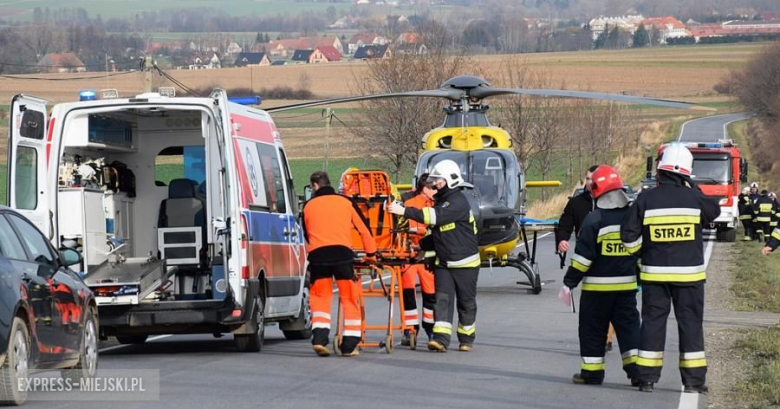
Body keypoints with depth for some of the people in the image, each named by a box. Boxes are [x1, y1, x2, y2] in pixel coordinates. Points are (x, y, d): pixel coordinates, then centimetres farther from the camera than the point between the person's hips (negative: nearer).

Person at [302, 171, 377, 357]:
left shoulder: (309, 206, 15)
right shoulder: (345, 202, 13)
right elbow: (363, 228, 17)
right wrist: (371, 253, 30)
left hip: (317, 255, 1)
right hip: (342, 252, -1)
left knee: (320, 298, 12)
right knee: (349, 298, 7)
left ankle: (319, 339, -5)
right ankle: (350, 345, 4)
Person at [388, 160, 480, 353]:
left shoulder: (458, 201, -17)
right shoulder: (440, 201, 12)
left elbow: (435, 216, -31)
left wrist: (405, 211, -34)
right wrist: (421, 245, 6)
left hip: (465, 263, -7)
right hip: (443, 263, 7)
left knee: (466, 302, 6)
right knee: (442, 299, -8)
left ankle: (466, 339, 20)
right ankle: (441, 338, -16)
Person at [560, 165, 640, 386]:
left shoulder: (594, 220, -13)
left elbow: (583, 256, -14)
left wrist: (569, 282, -6)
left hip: (597, 286, -4)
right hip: (627, 284, 4)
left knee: (593, 328, 6)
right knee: (628, 325, 7)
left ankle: (592, 372, 8)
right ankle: (636, 369, -4)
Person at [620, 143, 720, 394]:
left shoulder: (646, 200, -5)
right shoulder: (693, 199, -7)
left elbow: (629, 234, -5)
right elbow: (714, 211, 14)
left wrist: (641, 254, 13)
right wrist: (693, 189, 17)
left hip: (654, 273, 1)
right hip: (688, 273, -1)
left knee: (652, 322, 7)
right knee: (690, 323, 5)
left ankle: (647, 378, 6)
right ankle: (694, 379, 6)